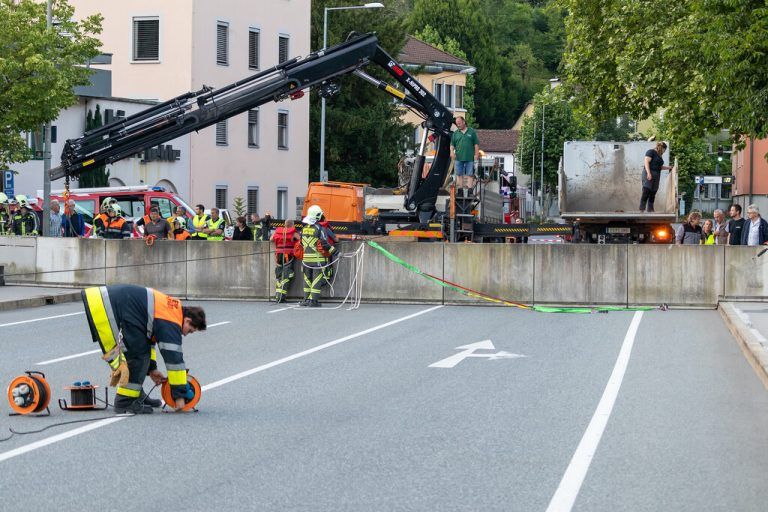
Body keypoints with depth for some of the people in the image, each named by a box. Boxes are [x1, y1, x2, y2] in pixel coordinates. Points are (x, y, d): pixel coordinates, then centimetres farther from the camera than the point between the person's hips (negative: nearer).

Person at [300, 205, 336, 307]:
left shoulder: (304, 229, 6)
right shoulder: (319, 229, -13)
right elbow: (324, 243, -15)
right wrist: (334, 250, -7)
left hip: (306, 258, 5)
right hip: (317, 258, -5)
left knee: (307, 279, 14)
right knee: (316, 279, -1)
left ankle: (307, 299, 17)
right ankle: (313, 301, -3)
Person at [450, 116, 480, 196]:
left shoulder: (472, 131, 5)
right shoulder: (455, 133, 12)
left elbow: (476, 144, 5)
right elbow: (452, 144, 13)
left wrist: (476, 154, -3)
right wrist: (452, 151, -6)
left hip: (470, 158, -3)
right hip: (458, 158, 3)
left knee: (470, 174, -3)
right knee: (459, 174, 5)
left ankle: (469, 190, -2)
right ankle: (460, 190, 9)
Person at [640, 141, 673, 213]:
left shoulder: (659, 156, 23)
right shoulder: (651, 152, -3)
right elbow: (646, 162, -12)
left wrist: (669, 167, 26)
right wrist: (649, 173, -21)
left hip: (656, 176, 9)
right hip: (649, 174, -9)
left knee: (653, 193, 5)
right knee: (646, 191, -15)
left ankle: (650, 210, 6)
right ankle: (642, 209, -18)